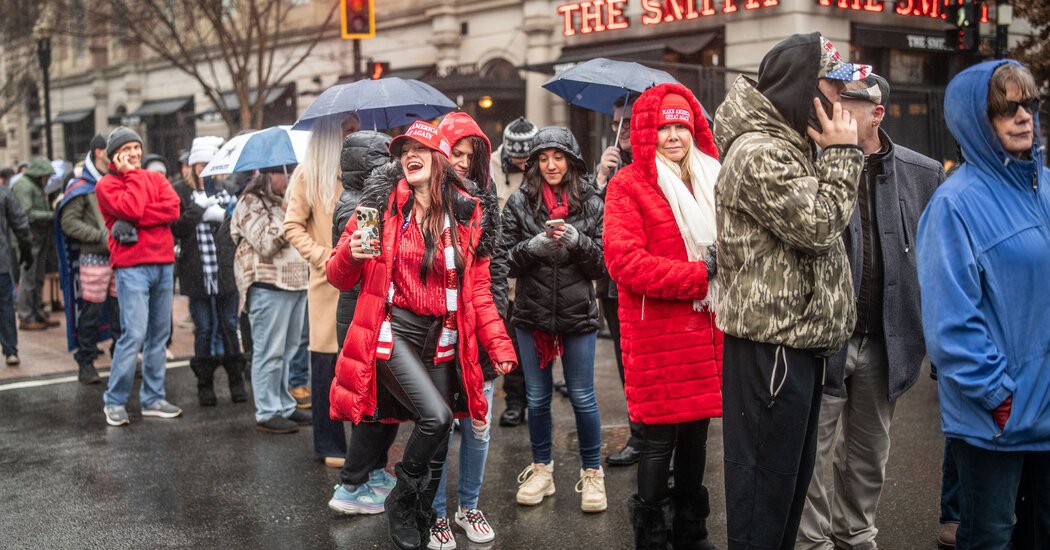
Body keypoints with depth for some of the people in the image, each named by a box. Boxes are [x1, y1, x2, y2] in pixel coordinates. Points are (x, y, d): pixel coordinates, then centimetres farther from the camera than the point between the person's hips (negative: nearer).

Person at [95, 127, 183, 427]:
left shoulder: (156, 178, 15)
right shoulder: (106, 185, 1)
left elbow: (173, 209, -3)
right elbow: (131, 209, -16)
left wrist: (134, 223, -12)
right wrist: (132, 174, -6)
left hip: (163, 264, 5)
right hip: (131, 267, -5)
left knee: (159, 334, 8)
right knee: (134, 334, -12)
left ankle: (153, 399, 16)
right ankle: (114, 402, 0)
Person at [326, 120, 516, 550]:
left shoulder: (469, 215, 3)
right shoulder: (382, 205, -1)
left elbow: (478, 288, 10)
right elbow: (339, 277, 2)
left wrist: (498, 343, 1)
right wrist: (351, 252, -19)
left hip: (442, 338, 3)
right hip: (393, 331, -3)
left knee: (438, 440, 7)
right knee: (436, 417, -21)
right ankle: (400, 500, 5)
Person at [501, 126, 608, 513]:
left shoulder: (590, 203, -1)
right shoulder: (519, 202, 1)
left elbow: (604, 263, -2)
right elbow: (508, 260, 0)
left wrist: (577, 241, -20)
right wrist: (533, 247, -19)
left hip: (578, 314, -1)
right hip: (532, 314, 1)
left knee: (582, 397, 6)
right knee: (537, 397, 13)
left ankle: (592, 471, 22)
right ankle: (541, 467, 29)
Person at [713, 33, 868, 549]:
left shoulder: (790, 146, 16)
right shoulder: (759, 153, -17)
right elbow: (817, 227, -19)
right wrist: (842, 153, -11)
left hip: (797, 342, 11)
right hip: (770, 346, -11)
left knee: (792, 479, 18)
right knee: (765, 489, -2)